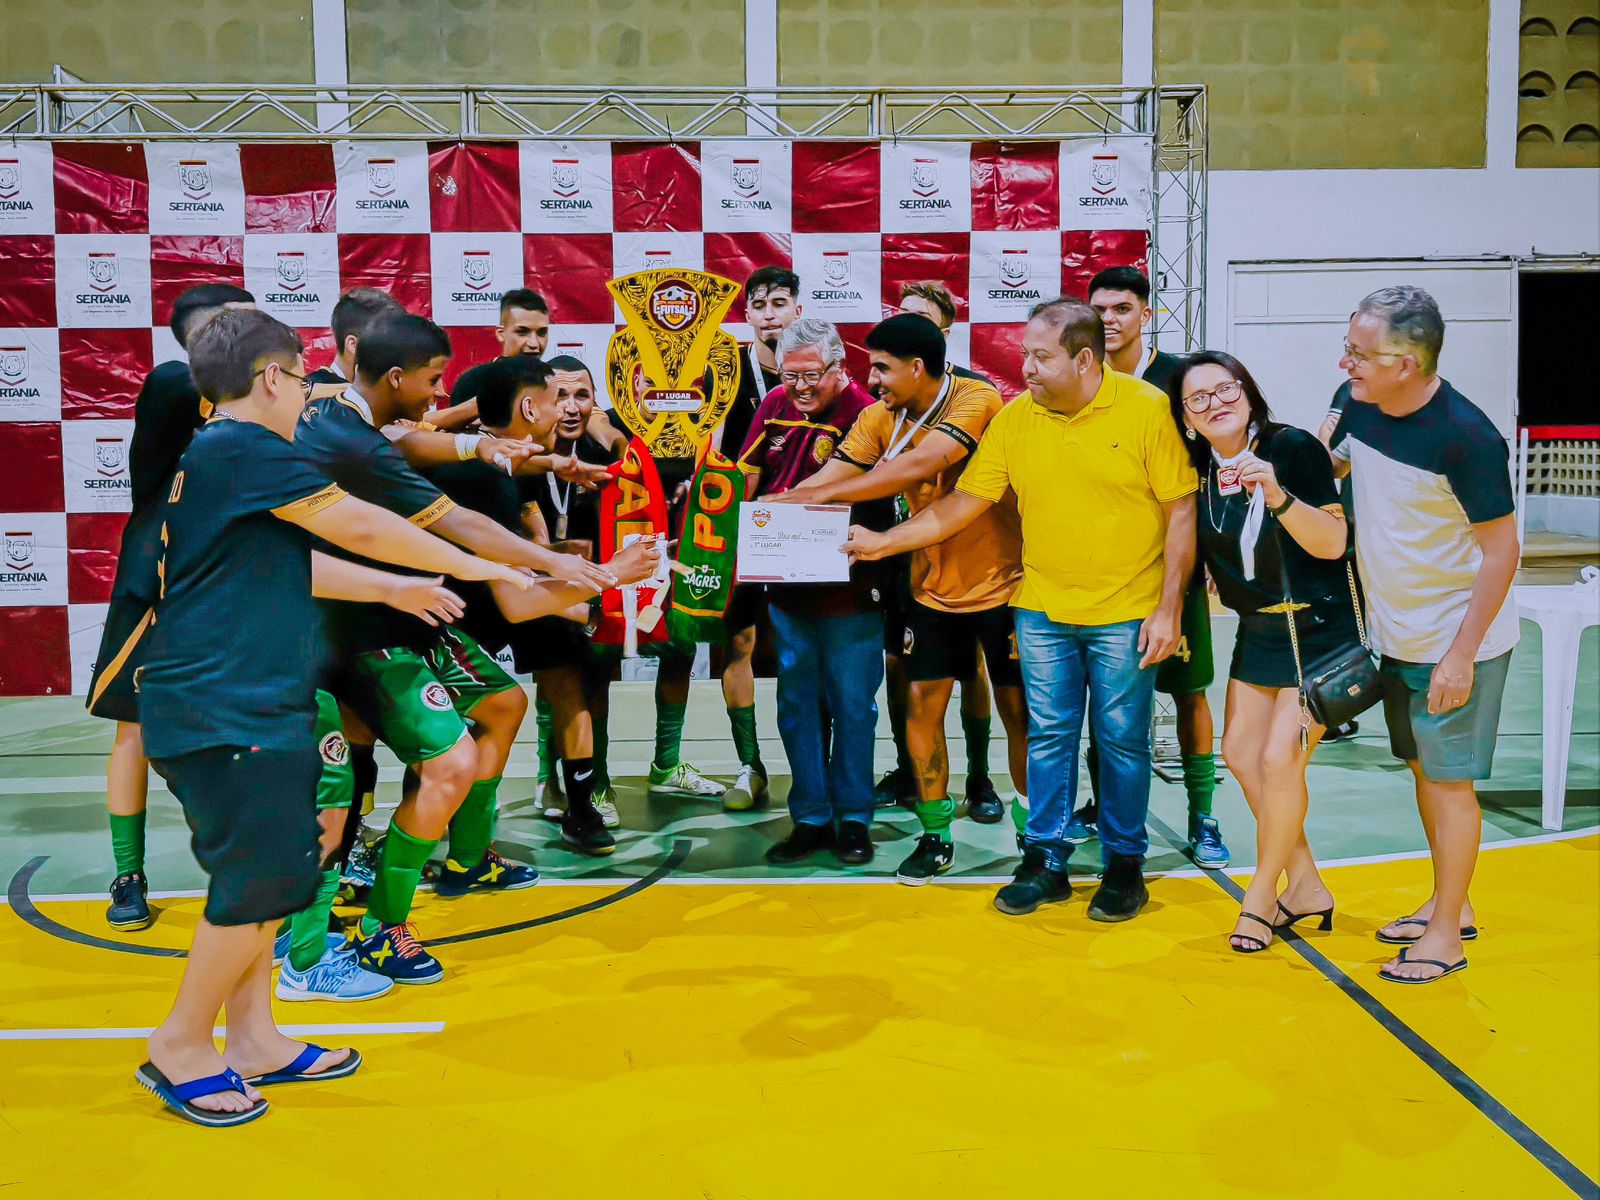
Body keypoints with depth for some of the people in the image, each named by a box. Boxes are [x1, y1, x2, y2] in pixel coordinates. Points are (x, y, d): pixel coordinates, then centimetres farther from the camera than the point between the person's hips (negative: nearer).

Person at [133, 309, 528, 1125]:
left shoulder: (214, 455, 17)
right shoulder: (243, 448, -14)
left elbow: (289, 562, 25)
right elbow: (359, 526, -15)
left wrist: (395, 589, 28)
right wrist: (467, 565, -4)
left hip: (238, 705, 10)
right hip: (227, 710, -10)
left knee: (265, 874, 16)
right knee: (259, 882, -3)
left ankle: (253, 1040, 25)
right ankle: (180, 1048, 12)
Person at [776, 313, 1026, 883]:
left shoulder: (977, 399, -19)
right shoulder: (880, 419, 0)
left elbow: (919, 466, -32)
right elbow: (827, 478, -7)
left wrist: (815, 494, -31)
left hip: (1001, 582, -5)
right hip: (932, 587, 5)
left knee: (1017, 709, 4)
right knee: (922, 704, 1)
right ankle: (935, 836, 15)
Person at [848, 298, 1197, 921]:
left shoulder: (1148, 409, -10)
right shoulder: (1014, 419, -1)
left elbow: (1181, 512, -7)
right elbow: (961, 505, 4)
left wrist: (1167, 610, -10)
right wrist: (882, 542, -2)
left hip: (1127, 615, -3)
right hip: (1043, 611, 3)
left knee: (1122, 741, 7)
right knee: (1048, 737, 9)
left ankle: (1124, 863, 22)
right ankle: (1045, 861, 21)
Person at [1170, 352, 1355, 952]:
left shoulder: (1292, 447, -18)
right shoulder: (1199, 471, -1)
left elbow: (1332, 544, -22)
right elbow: (1192, 550, 13)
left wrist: (1276, 495, -35)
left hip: (1320, 628, -7)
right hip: (1258, 629, 7)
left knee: (1279, 759, -11)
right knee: (1239, 751, 8)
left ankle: (1262, 895, 9)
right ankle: (1306, 886, 23)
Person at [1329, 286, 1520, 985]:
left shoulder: (1465, 437, -24)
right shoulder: (1359, 407, -4)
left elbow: (1501, 550, -19)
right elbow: (1331, 464, 18)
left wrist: (1461, 655, -20)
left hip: (1456, 644, -7)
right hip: (1395, 634, 7)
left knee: (1448, 779, 2)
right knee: (1423, 769, 17)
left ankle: (1446, 935, 16)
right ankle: (1449, 906, 34)